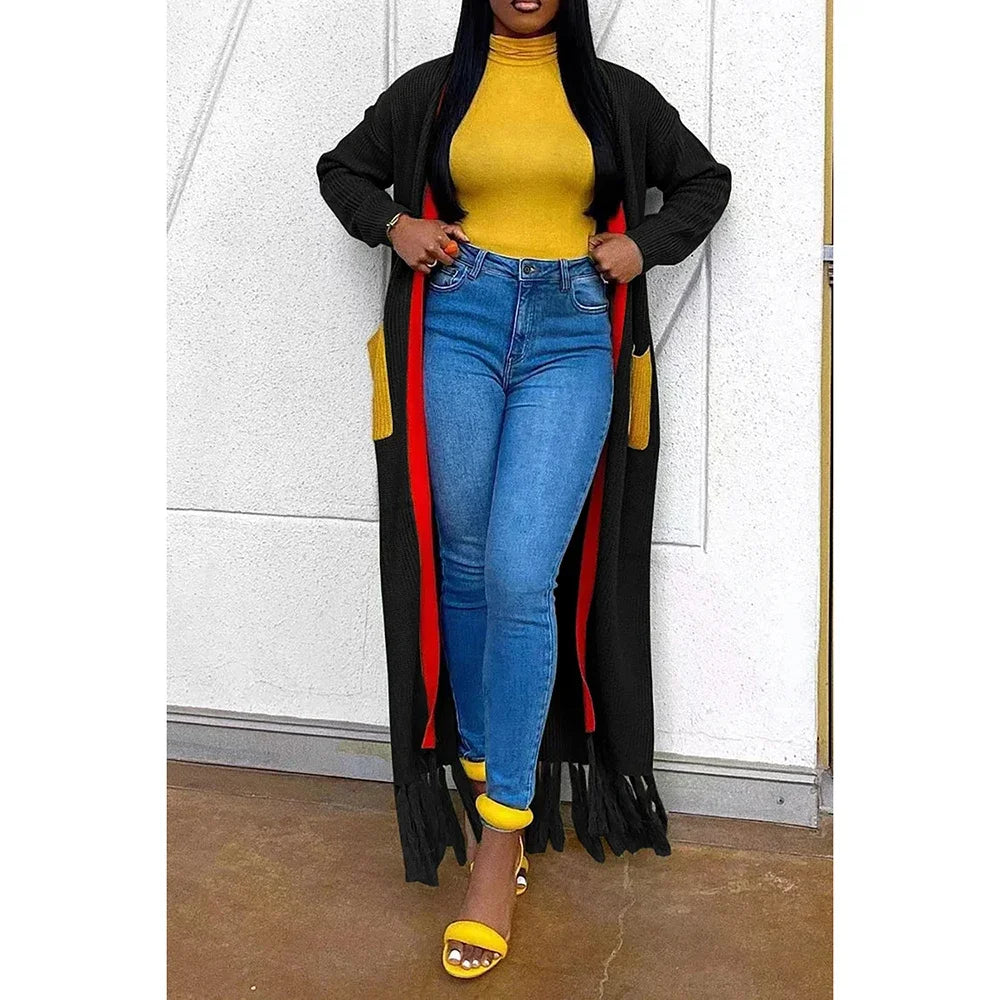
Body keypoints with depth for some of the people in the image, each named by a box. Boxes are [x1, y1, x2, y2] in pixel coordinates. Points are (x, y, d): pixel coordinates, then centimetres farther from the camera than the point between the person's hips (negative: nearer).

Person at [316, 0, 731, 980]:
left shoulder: (615, 92, 12)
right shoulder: (432, 88, 12)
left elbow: (705, 180, 22)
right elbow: (341, 168, 23)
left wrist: (643, 244, 4)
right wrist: (392, 224, 2)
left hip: (573, 338, -1)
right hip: (456, 323, 2)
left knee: (521, 578, -14)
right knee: (461, 567, 3)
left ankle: (500, 839, -5)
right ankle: (484, 778, 21)